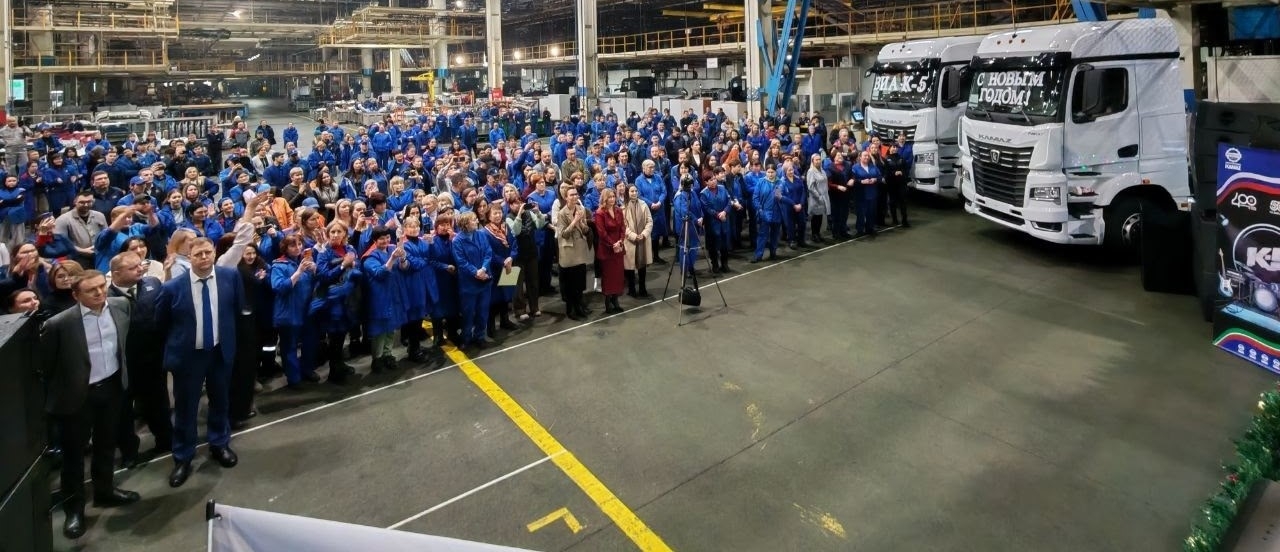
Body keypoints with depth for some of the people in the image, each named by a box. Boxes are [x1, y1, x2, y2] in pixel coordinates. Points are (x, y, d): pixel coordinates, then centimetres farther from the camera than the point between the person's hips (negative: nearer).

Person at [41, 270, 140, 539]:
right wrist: (62, 387, 0)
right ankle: (74, 508, 26)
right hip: (78, 394, -4)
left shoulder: (121, 305, -8)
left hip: (112, 386, 5)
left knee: (106, 444, 21)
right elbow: (44, 361, -9)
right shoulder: (59, 324, -23)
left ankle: (104, 491, 40)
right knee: (74, 451, 11)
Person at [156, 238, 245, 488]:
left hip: (220, 351, 2)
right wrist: (179, 339, 6)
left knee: (220, 401, 19)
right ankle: (182, 458, 24)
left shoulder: (230, 276, -9)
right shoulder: (173, 287, -16)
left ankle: (219, 444, 40)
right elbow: (160, 321, 1)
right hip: (188, 354, -2)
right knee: (185, 407, 8)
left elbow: (239, 307, 8)